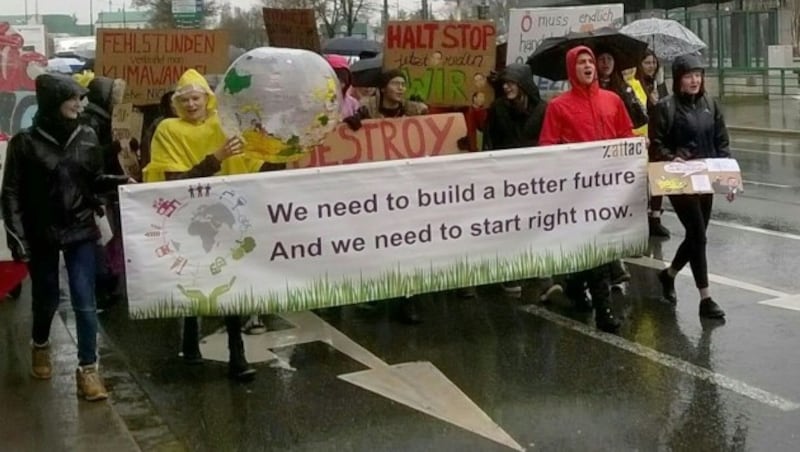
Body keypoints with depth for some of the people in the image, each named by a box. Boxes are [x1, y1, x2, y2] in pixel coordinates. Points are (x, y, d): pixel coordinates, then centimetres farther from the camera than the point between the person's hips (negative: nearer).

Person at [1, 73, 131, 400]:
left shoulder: (87, 137, 0)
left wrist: (119, 182, -10)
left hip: (80, 231, 1)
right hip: (41, 235, -1)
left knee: (85, 301, -3)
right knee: (46, 298, 13)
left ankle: (88, 367, 4)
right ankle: (40, 346, 42)